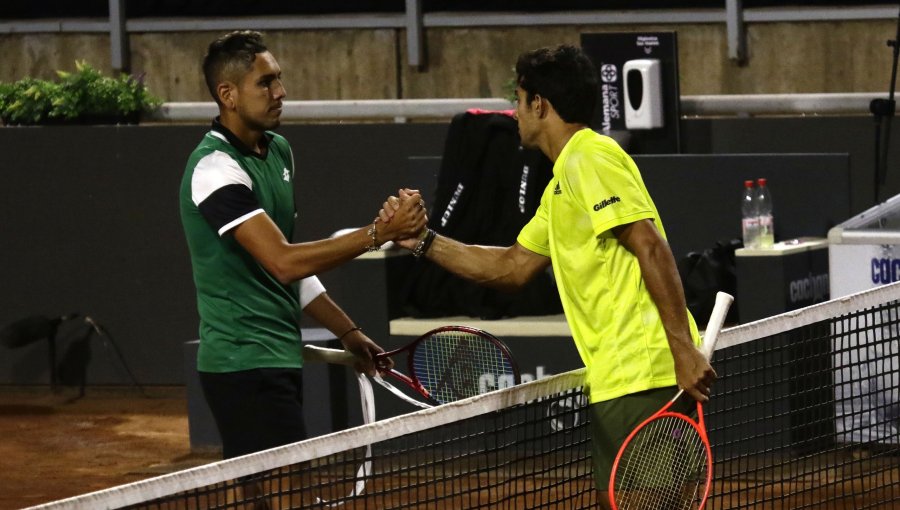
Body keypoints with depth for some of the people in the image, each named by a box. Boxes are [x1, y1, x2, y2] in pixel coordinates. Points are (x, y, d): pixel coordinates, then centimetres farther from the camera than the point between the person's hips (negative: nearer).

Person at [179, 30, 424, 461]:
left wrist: (347, 332, 18)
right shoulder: (215, 168, -17)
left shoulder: (277, 151, 12)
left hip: (279, 360, 9)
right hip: (245, 365, -9)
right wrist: (378, 233, -26)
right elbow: (283, 262, -25)